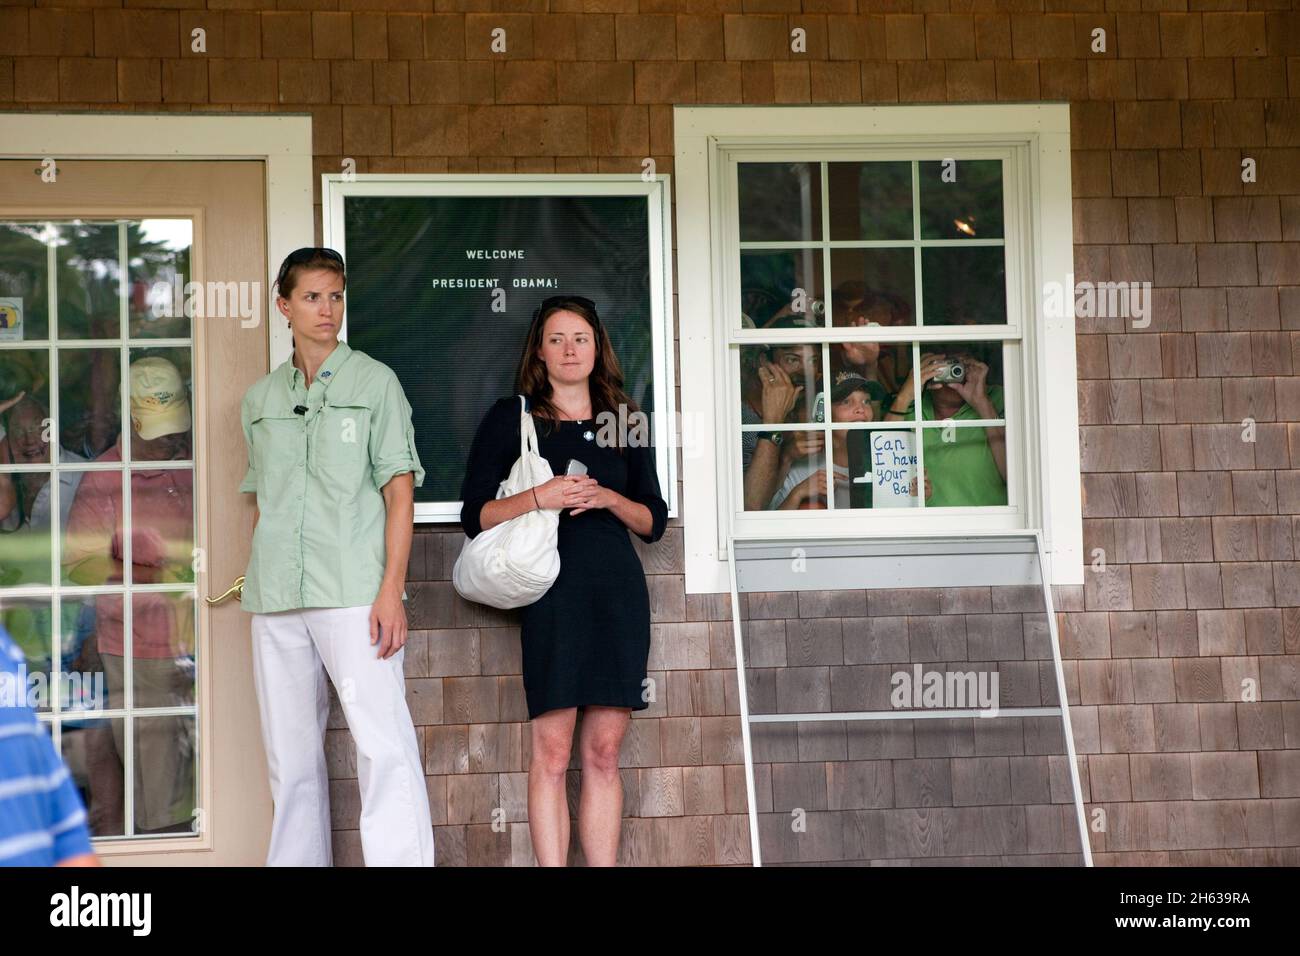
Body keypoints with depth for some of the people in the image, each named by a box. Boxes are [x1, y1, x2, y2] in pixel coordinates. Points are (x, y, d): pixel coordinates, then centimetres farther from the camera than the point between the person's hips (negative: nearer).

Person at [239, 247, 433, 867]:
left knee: (384, 745, -12)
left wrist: (391, 590, -11)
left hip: (354, 592, -4)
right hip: (276, 601, 4)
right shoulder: (259, 399, 16)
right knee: (290, 754, 8)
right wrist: (260, 586, 13)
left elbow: (399, 491, -1)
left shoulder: (374, 381, 5)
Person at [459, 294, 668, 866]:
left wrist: (610, 499, -5)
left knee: (604, 754, 3)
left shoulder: (624, 421, 15)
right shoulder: (511, 418, 7)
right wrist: (539, 498, -14)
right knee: (551, 754, -7)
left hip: (619, 593, 3)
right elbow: (474, 516, 1)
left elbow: (654, 521, 15)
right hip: (553, 593, -3)